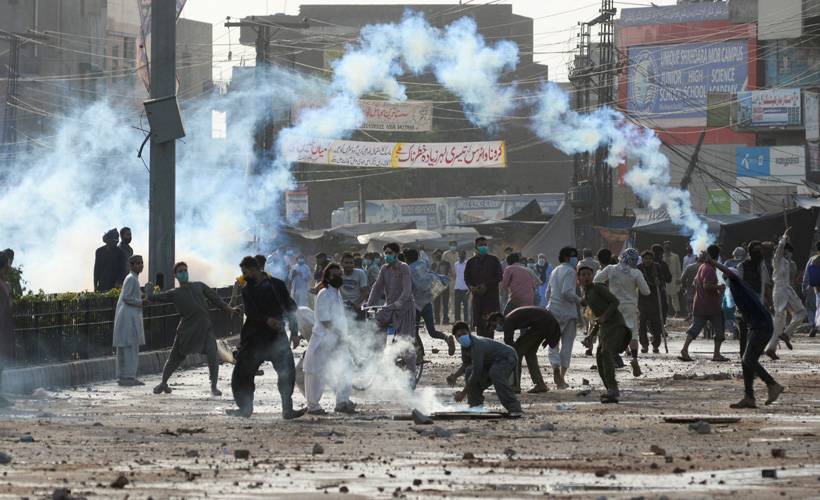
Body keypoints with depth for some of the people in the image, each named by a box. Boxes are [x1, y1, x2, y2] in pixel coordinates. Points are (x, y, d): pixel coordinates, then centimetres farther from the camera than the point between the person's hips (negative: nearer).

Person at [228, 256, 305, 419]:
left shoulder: (277, 285, 4)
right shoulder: (247, 290, 8)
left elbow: (290, 308, 6)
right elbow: (250, 312, -8)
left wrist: (294, 333, 0)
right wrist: (267, 320, -26)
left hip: (276, 335, -2)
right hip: (254, 337, 2)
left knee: (287, 371, -14)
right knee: (242, 373, 3)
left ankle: (288, 410, -10)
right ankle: (245, 408, 17)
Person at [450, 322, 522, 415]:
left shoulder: (477, 346, -33)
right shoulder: (465, 345, -3)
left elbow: (476, 372, -35)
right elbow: (466, 364, 12)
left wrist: (463, 393, -29)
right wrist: (455, 376, -8)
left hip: (507, 358, -10)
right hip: (492, 362, 10)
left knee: (495, 374, -38)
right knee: (469, 371, -1)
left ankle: (514, 408, -38)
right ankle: (475, 405, 7)